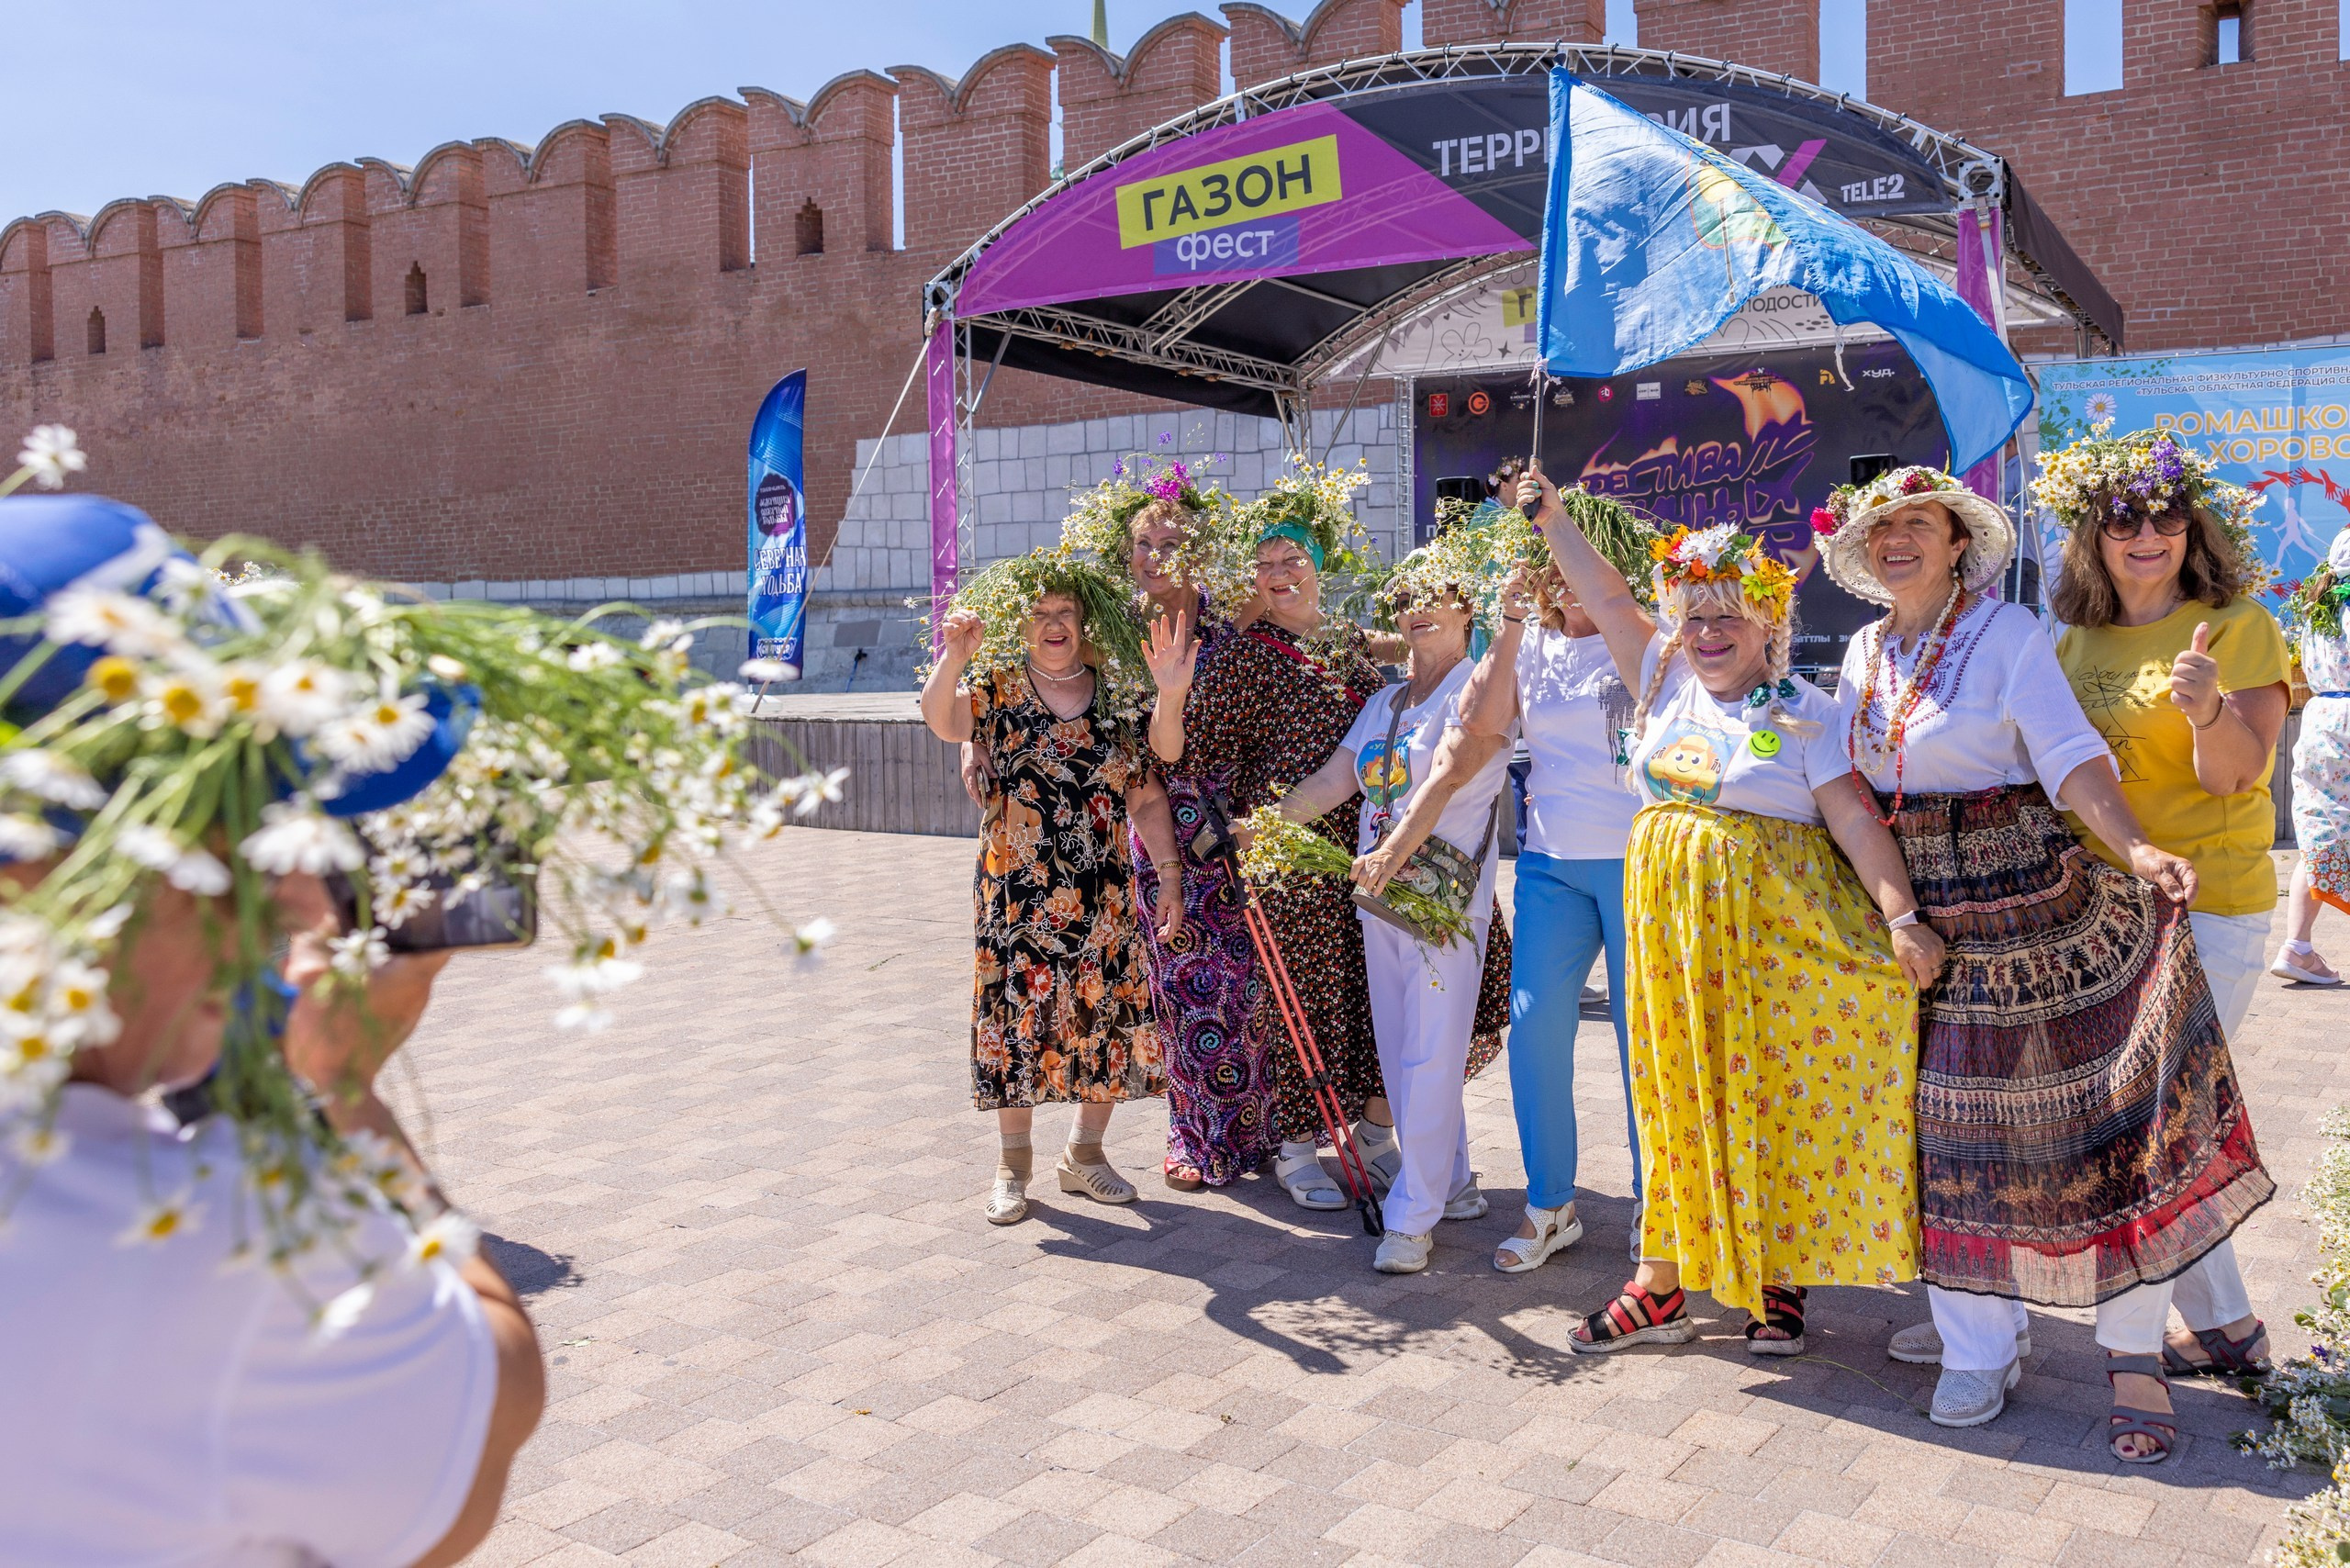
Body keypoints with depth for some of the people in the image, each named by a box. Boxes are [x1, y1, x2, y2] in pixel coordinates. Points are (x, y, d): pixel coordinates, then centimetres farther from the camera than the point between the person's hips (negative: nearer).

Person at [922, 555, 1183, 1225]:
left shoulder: (1116, 698, 6)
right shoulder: (998, 691, 1)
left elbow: (1147, 798, 7)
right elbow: (942, 720, -20)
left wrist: (1170, 876, 3)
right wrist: (953, 657, -35)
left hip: (1105, 896, 2)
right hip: (1018, 892, -2)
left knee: (1110, 1019, 5)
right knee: (1018, 1018, 2)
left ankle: (1084, 1154, 25)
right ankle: (1013, 1163, 19)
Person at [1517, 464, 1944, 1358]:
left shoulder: (1804, 711, -4)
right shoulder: (1665, 683, 8)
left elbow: (1852, 816, -9)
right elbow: (1608, 596, 11)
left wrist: (1902, 915, -17)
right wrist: (1550, 516, 9)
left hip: (1772, 929, -4)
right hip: (1671, 920, 4)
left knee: (1778, 1097, 2)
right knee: (1678, 1095, 8)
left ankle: (1781, 1280, 18)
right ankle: (1662, 1285, 16)